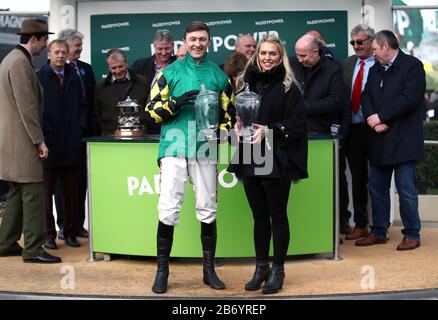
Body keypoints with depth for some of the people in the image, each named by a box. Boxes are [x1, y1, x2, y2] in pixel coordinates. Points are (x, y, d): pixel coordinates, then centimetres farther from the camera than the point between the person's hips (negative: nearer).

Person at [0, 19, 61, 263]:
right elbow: (26, 106, -20)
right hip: (22, 140, -10)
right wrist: (39, 140, -17)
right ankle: (33, 249, -3)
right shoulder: (21, 63, -15)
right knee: (33, 193, -7)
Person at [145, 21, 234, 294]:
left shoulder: (219, 75, 12)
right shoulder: (170, 72, 6)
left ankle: (209, 269, 18)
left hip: (205, 149, 2)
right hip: (175, 147, -2)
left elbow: (228, 113, 16)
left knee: (208, 210, 6)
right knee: (168, 210, -6)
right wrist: (177, 103, -14)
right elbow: (152, 111, 3)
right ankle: (162, 271, 5)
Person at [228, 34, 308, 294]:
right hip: (250, 159, 4)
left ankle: (278, 269, 15)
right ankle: (261, 267, 23)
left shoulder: (288, 87, -3)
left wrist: (269, 131, -19)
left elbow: (297, 123, -8)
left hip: (276, 160, -4)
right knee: (259, 216, 12)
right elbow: (237, 114, 17)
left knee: (277, 216, 4)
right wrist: (238, 125, -4)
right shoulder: (247, 83, 10)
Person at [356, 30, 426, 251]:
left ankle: (412, 235, 9)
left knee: (406, 190, -3)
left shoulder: (412, 66, -6)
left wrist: (381, 116, -14)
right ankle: (378, 232, 22)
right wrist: (373, 120, -9)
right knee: (377, 189, 11)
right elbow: (366, 96, 10)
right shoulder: (375, 70, 17)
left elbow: (410, 99, -17)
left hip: (403, 140, -7)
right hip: (379, 140, 7)